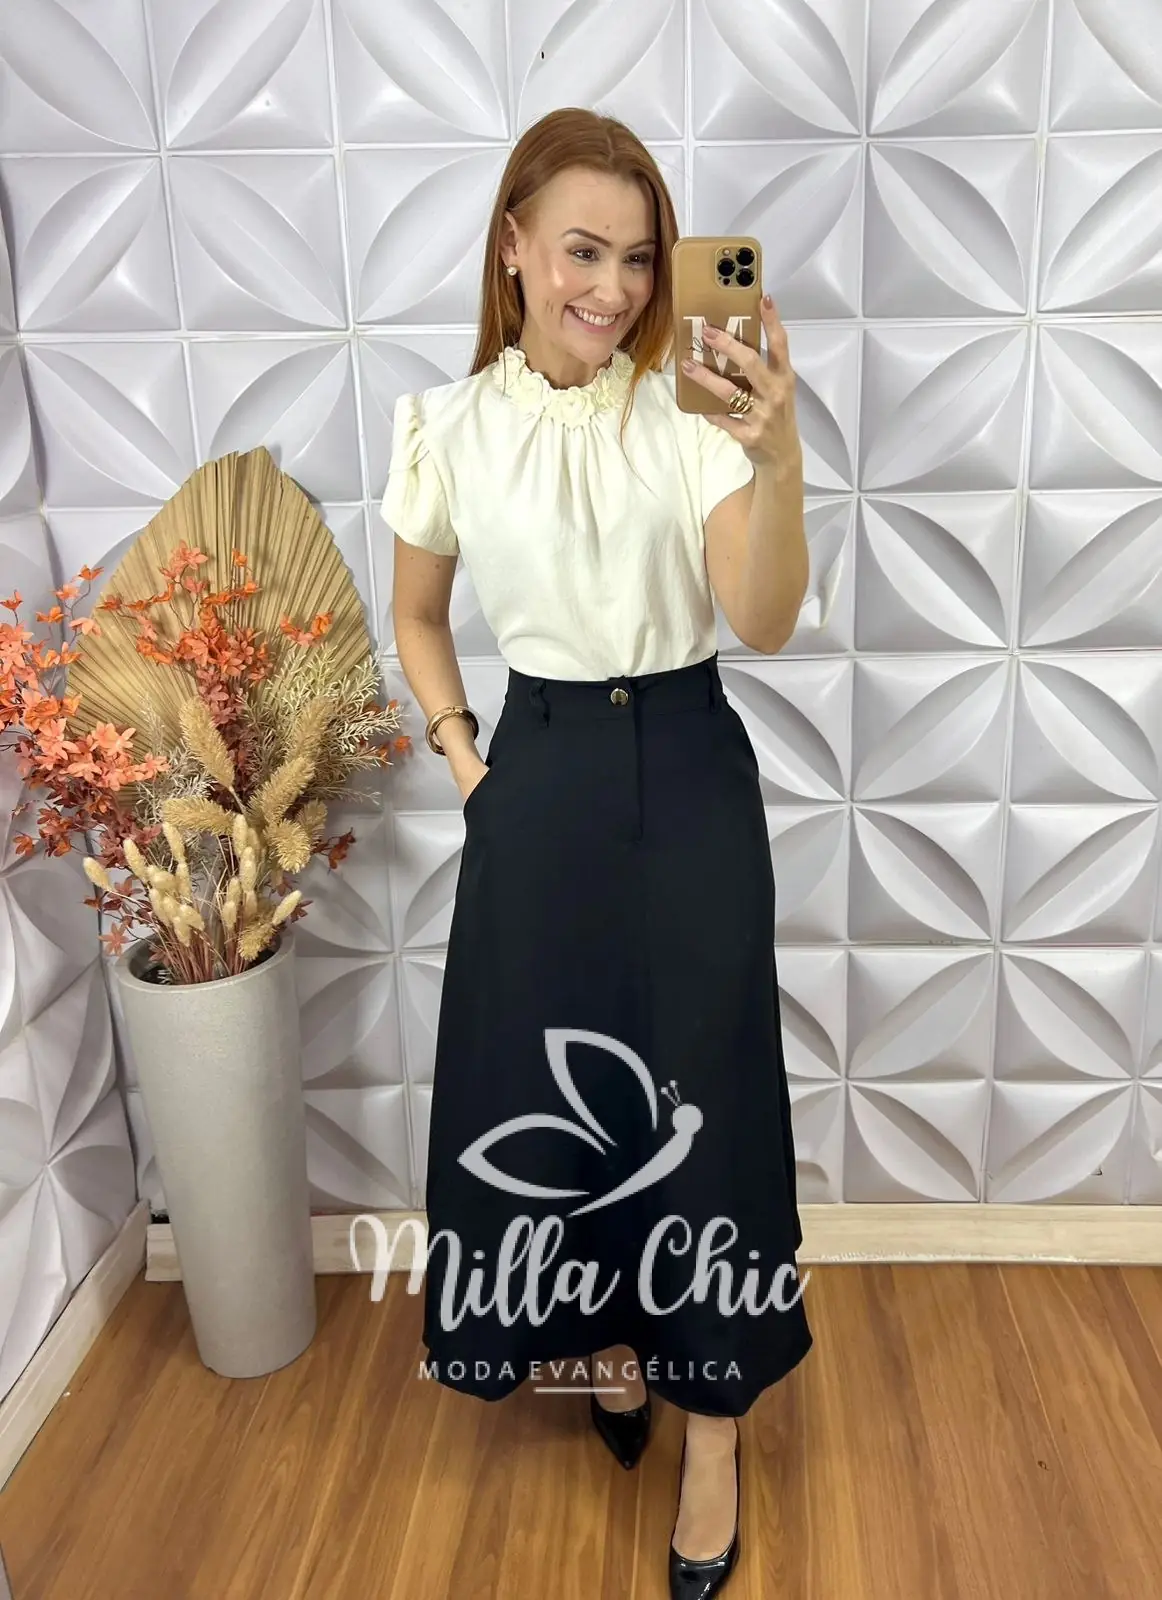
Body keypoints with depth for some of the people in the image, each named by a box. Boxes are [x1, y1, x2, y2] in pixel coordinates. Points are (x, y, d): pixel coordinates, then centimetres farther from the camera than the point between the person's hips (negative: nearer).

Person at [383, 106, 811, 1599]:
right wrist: (458, 750, 2)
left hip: (689, 776, -1)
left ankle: (712, 1427, 26)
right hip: (540, 779, 2)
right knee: (549, 1084, 12)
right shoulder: (447, 426, 0)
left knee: (701, 1094, 4)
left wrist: (780, 463, -31)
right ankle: (608, 1337, 42)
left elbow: (765, 623, -16)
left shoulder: (689, 412, -6)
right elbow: (416, 615, 12)